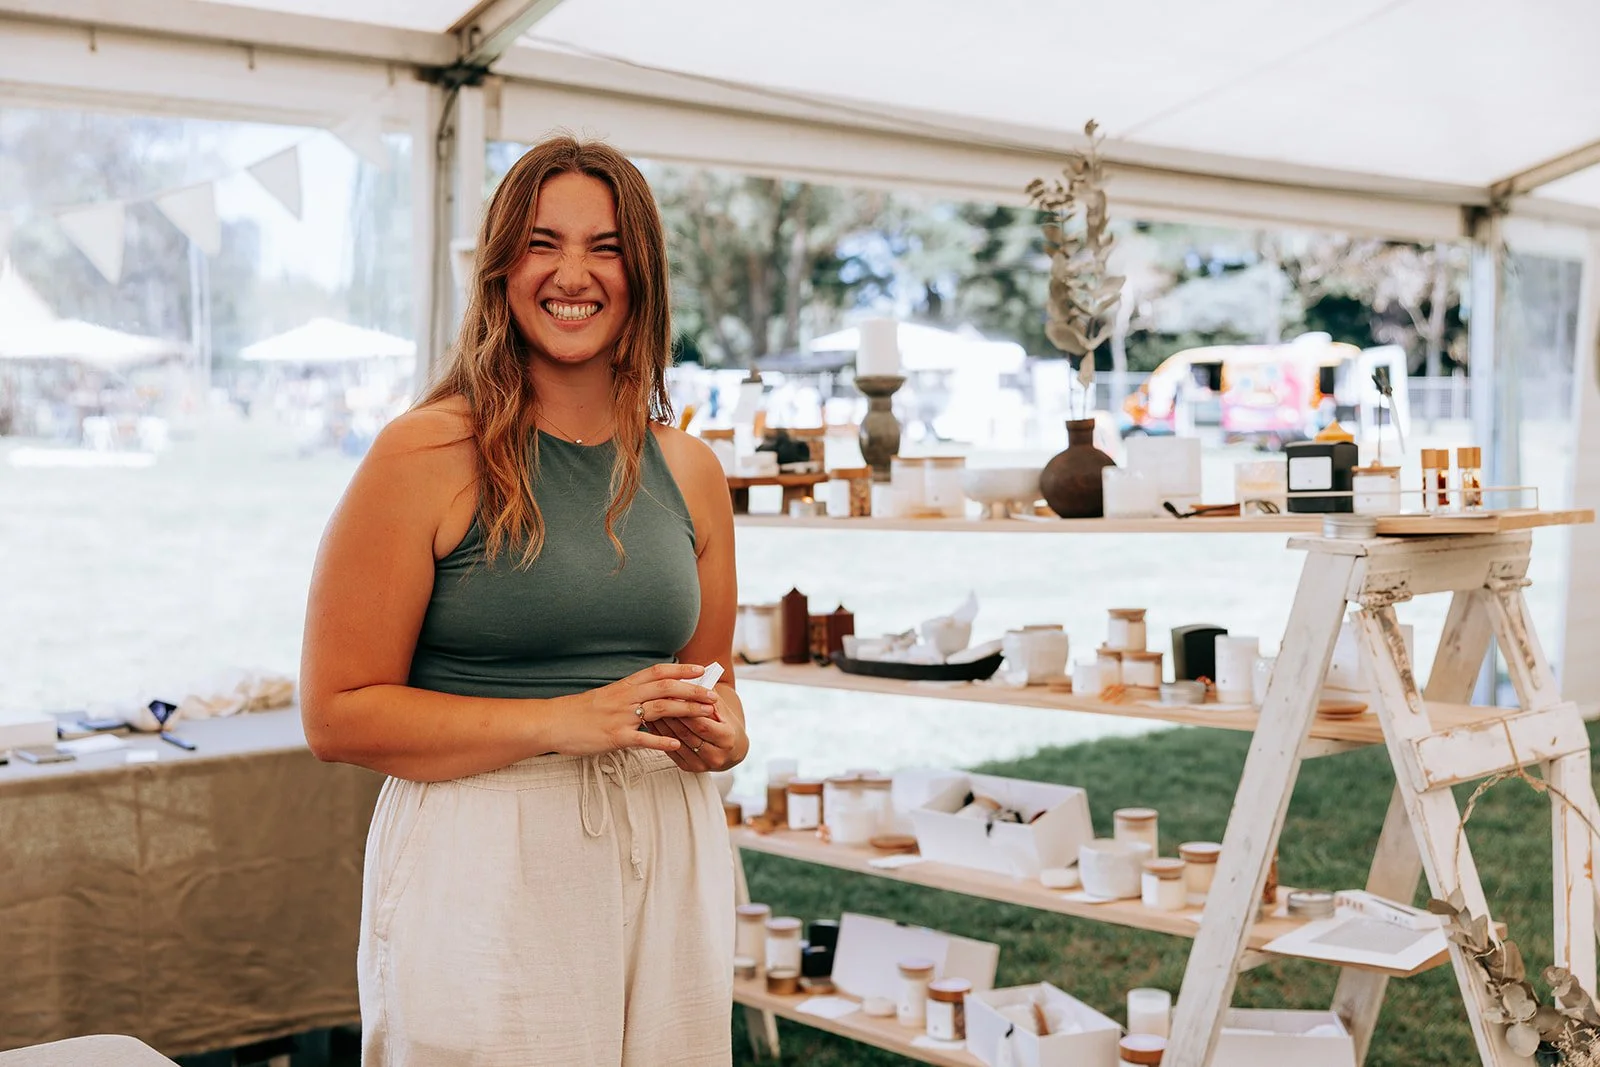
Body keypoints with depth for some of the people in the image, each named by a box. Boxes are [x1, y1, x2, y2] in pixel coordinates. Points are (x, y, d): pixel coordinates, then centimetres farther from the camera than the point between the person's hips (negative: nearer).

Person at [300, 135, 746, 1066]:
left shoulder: (691, 472, 8)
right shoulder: (425, 456, -8)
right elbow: (338, 714, -10)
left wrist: (719, 736, -3)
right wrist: (561, 721, -18)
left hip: (667, 865, 5)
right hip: (483, 867, -4)